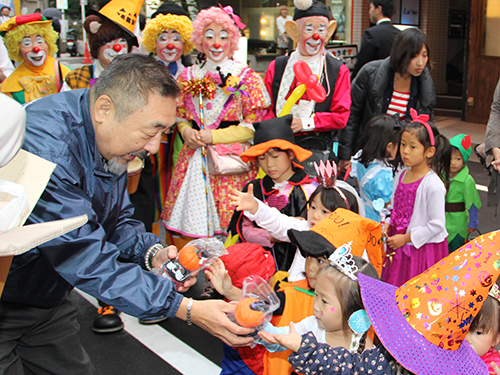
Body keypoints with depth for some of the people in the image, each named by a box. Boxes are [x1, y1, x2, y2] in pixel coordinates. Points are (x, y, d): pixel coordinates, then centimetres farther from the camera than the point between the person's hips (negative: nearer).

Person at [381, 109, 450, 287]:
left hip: (422, 248, -7)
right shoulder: (401, 175, 3)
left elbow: (437, 225, -19)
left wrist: (406, 238, -16)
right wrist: (388, 224, -1)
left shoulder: (433, 184, -20)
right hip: (397, 245, 7)